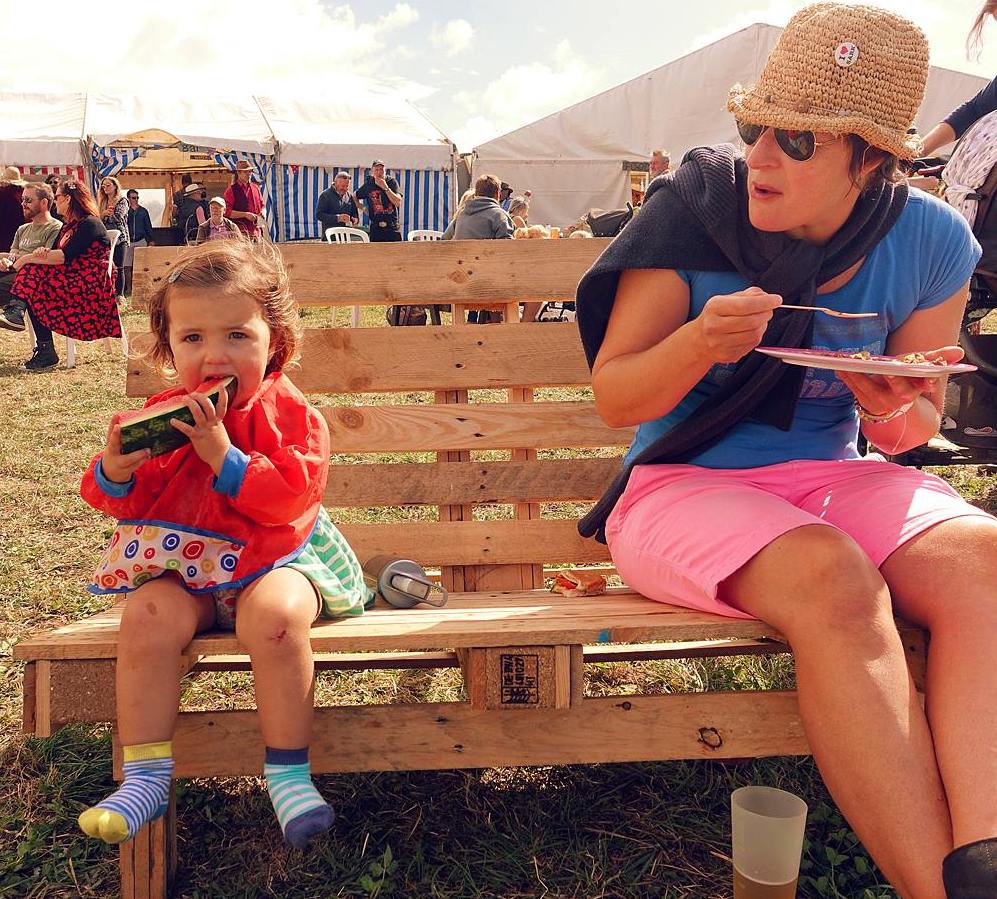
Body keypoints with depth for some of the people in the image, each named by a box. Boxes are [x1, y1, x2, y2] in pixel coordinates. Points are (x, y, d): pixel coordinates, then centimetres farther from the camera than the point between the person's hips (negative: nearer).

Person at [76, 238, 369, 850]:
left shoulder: (290, 413, -4)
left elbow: (292, 496, -18)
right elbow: (133, 504, 8)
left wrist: (223, 456, -24)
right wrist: (115, 473, -15)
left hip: (275, 559, -3)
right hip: (188, 570, 3)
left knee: (274, 613, -34)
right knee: (149, 614, -26)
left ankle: (288, 771, -18)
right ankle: (146, 777, -12)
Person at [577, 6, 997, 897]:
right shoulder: (692, 213, -9)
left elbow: (918, 419, 12)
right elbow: (614, 397, -5)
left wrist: (895, 412, -13)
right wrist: (699, 342, -26)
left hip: (831, 478, 4)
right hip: (682, 484, -3)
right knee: (835, 579, -34)